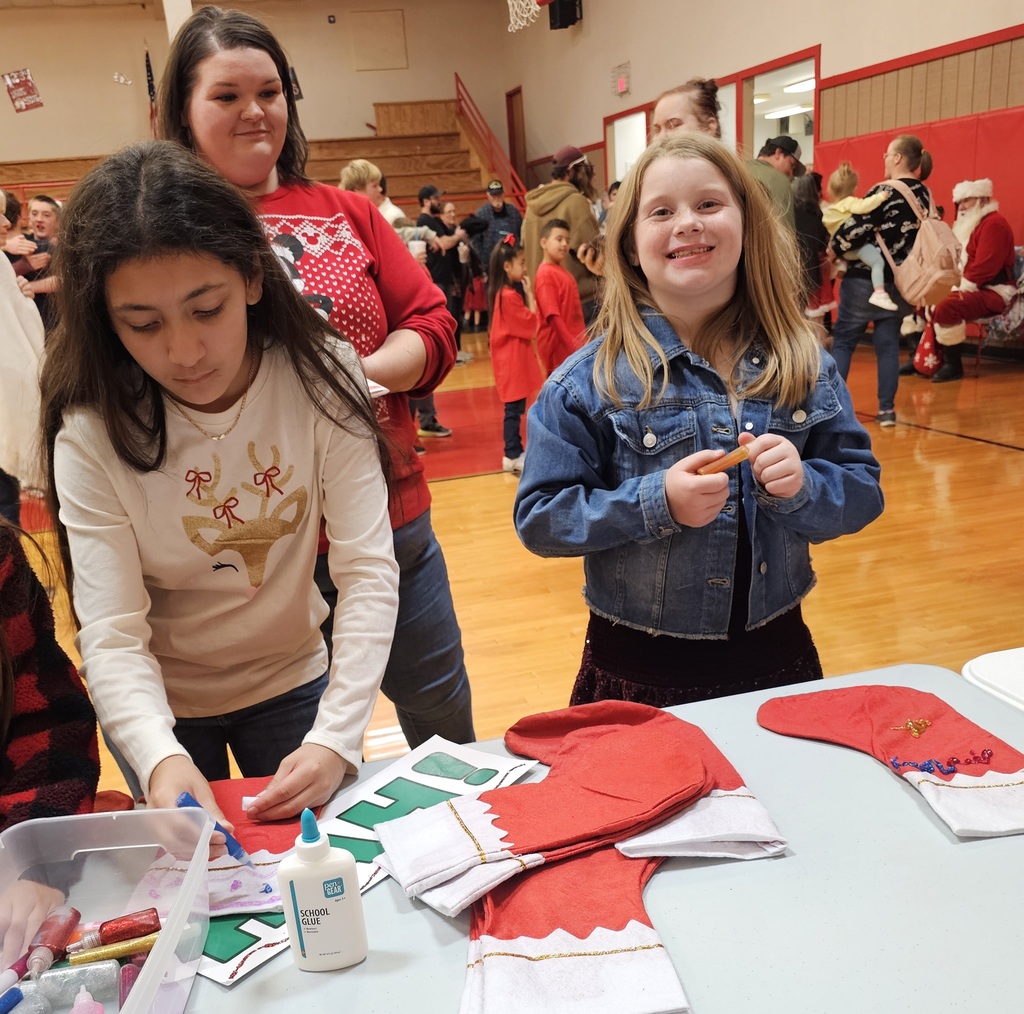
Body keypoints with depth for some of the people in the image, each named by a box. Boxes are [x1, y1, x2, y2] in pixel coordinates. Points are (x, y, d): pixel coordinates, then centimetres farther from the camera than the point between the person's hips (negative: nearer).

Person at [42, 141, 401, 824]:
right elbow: (112, 636, -24)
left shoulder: (321, 378, -21)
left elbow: (369, 571, -23)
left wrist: (336, 738, -33)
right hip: (161, 706, 0)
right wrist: (160, 759, -43)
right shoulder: (92, 434, -23)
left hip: (292, 682, 1)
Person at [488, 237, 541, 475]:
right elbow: (531, 324, -15)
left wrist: (526, 294, 6)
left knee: (516, 408, 14)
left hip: (513, 358, 10)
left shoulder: (504, 293, 11)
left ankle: (516, 452, 21)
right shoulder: (509, 296, -19)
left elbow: (525, 322, 14)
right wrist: (530, 294, -11)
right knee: (514, 409, -4)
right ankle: (512, 456, 2)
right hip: (513, 359, -10)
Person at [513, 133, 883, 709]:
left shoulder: (804, 365, -2)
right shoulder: (588, 380, -11)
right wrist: (656, 503, -25)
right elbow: (539, 518, -12)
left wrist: (802, 485, -19)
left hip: (777, 656, 3)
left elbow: (864, 493, 2)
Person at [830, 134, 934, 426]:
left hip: (867, 279, -6)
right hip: (902, 282, 6)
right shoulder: (925, 195, 9)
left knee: (843, 341, 4)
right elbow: (923, 236, 15)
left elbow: (857, 227, -18)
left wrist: (834, 248, -3)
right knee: (888, 344, 9)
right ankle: (887, 409, 7)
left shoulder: (884, 192, -14)